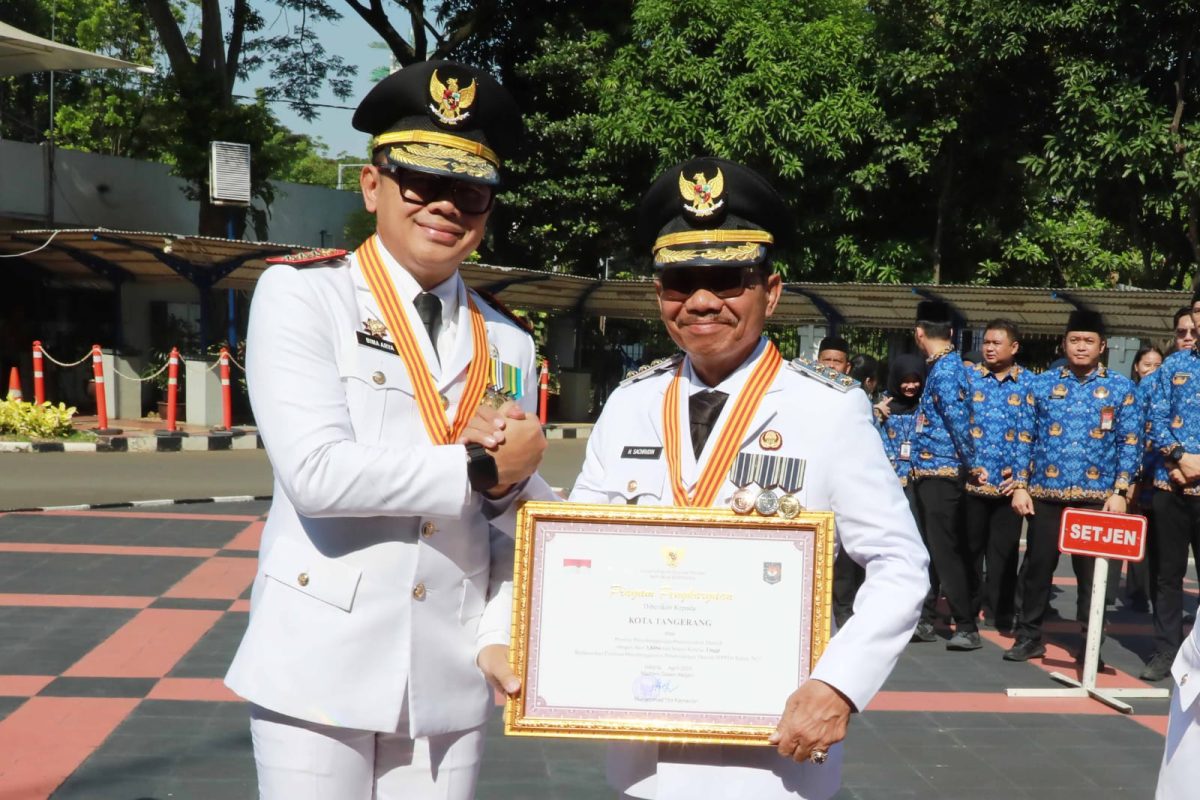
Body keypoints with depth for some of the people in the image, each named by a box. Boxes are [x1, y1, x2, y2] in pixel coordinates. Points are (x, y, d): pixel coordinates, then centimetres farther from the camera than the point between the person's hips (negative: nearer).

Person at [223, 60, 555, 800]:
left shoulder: (509, 346, 8)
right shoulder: (300, 296, -5)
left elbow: (513, 522, 9)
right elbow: (316, 473, -19)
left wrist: (500, 636, -6)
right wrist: (479, 470, -11)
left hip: (449, 683, 4)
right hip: (321, 669, -4)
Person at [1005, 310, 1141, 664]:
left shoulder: (1122, 389, 3)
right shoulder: (1042, 385, 5)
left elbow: (1130, 444, 1)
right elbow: (1025, 438, 6)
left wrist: (1119, 491, -8)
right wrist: (1020, 485, -2)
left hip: (1097, 496, -1)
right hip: (1045, 493, 1)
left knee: (1091, 572, 5)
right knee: (1037, 566, 5)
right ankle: (1029, 637, 16)